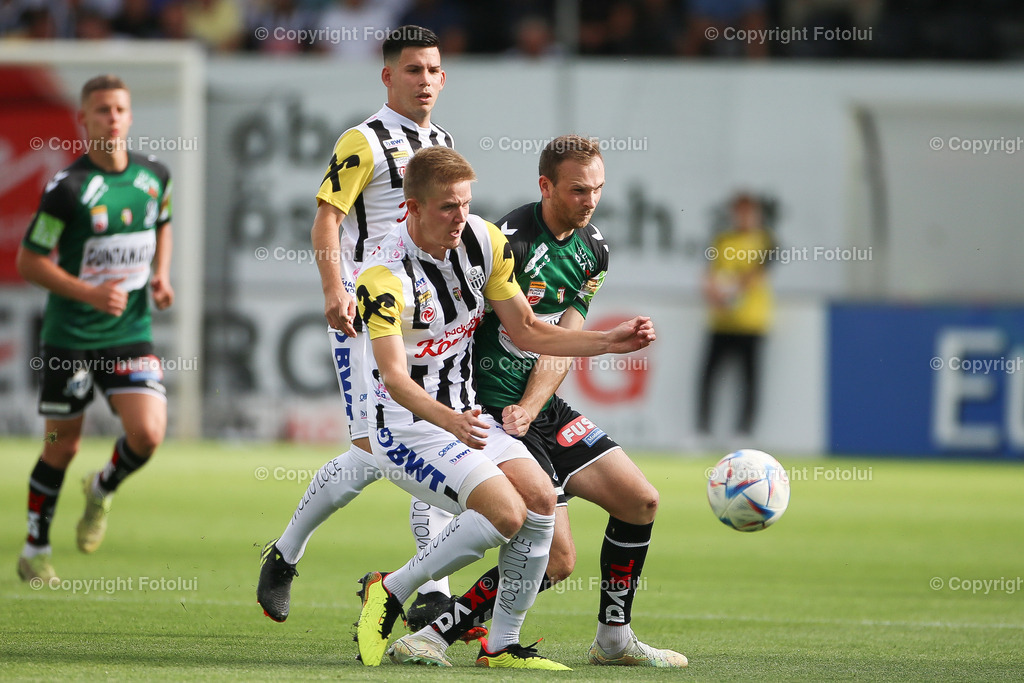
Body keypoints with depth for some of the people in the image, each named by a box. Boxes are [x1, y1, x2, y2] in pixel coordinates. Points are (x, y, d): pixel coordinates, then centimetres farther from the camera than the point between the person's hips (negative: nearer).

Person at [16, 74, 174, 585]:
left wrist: (160, 274, 4)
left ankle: (103, 490, 19)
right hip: (69, 337, -3)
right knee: (62, 447, 5)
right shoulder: (68, 187, -14)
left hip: (131, 333, 3)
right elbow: (29, 260, -11)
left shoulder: (155, 176, 1)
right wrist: (88, 293, -21)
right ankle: (35, 552, 24)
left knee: (148, 434, -14)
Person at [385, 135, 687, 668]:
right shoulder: (510, 242, -19)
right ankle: (434, 637, -8)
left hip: (544, 411, 8)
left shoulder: (592, 249, 6)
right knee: (555, 558, -15)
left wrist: (527, 410, -14)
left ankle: (614, 639, 21)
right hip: (492, 414, -8)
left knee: (640, 501, 8)